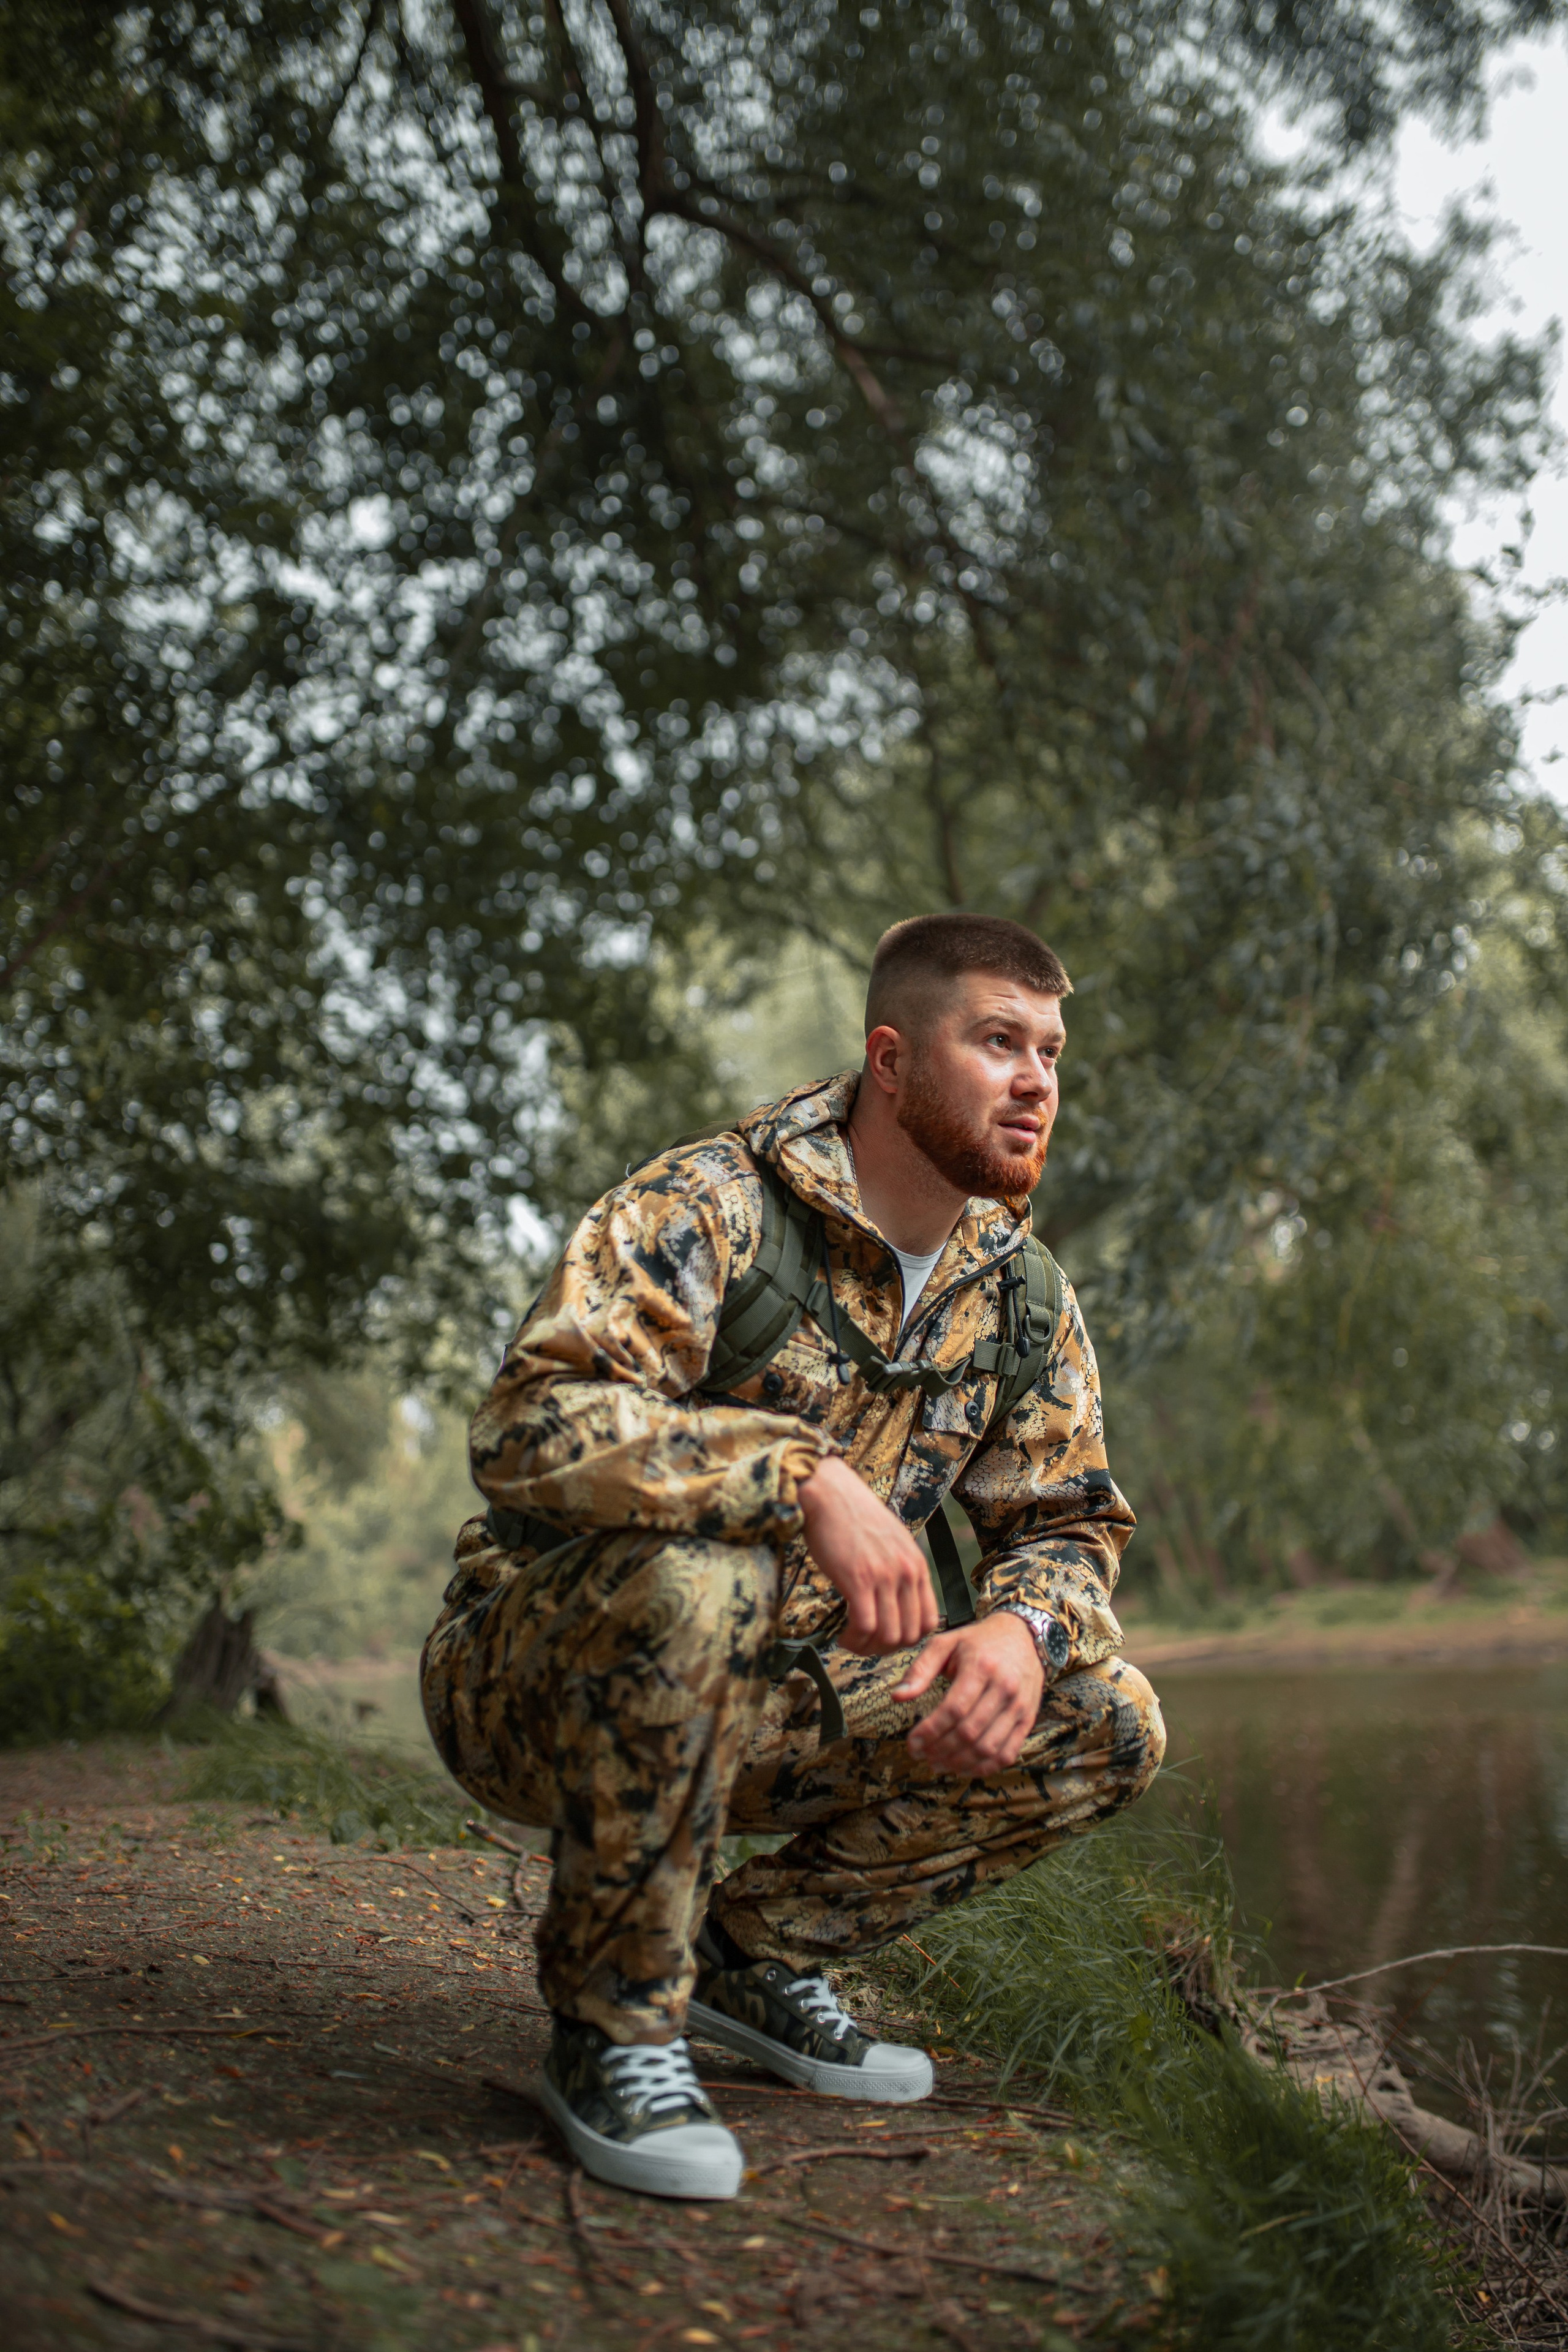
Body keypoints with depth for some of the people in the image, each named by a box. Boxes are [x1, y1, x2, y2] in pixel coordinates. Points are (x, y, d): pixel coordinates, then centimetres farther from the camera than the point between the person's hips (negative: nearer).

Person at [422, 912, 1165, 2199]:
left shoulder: (1024, 1299, 2)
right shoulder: (705, 1211, -21)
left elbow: (1067, 1523, 7)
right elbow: (533, 1424, -33)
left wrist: (1019, 1628, -17)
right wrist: (804, 1476, -42)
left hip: (762, 1704, 6)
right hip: (531, 1679, -6)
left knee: (1108, 1731, -6)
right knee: (695, 1575, -40)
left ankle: (754, 1950, 9)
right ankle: (616, 2024, -18)